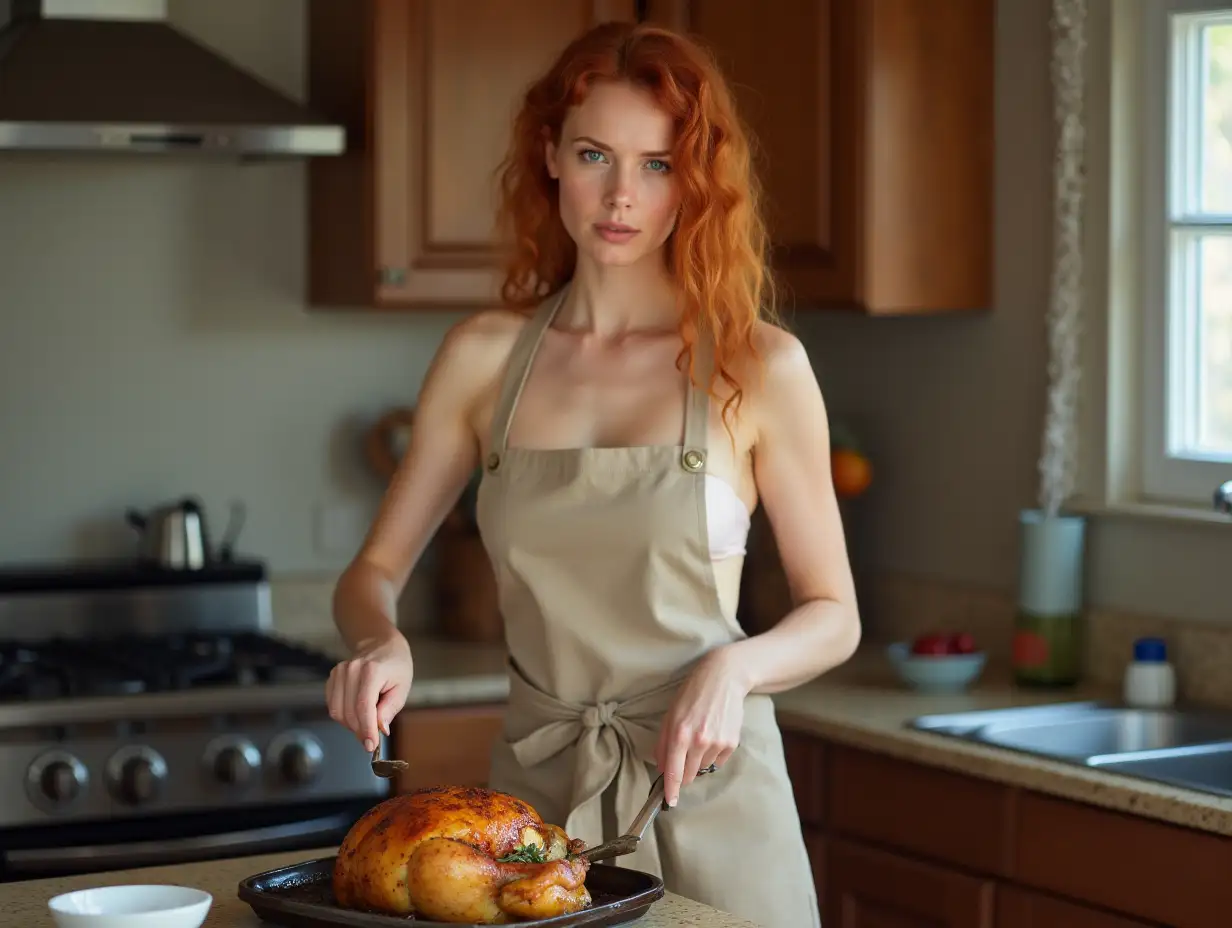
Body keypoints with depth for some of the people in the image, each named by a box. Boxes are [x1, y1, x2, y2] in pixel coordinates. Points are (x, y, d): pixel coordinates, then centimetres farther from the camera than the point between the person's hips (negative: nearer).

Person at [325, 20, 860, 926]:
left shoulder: (757, 365, -6)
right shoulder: (484, 357, 1)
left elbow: (834, 615, 0)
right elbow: (374, 570, 6)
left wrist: (734, 667, -19)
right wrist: (381, 640, -15)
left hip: (705, 790, -2)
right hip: (536, 783, 2)